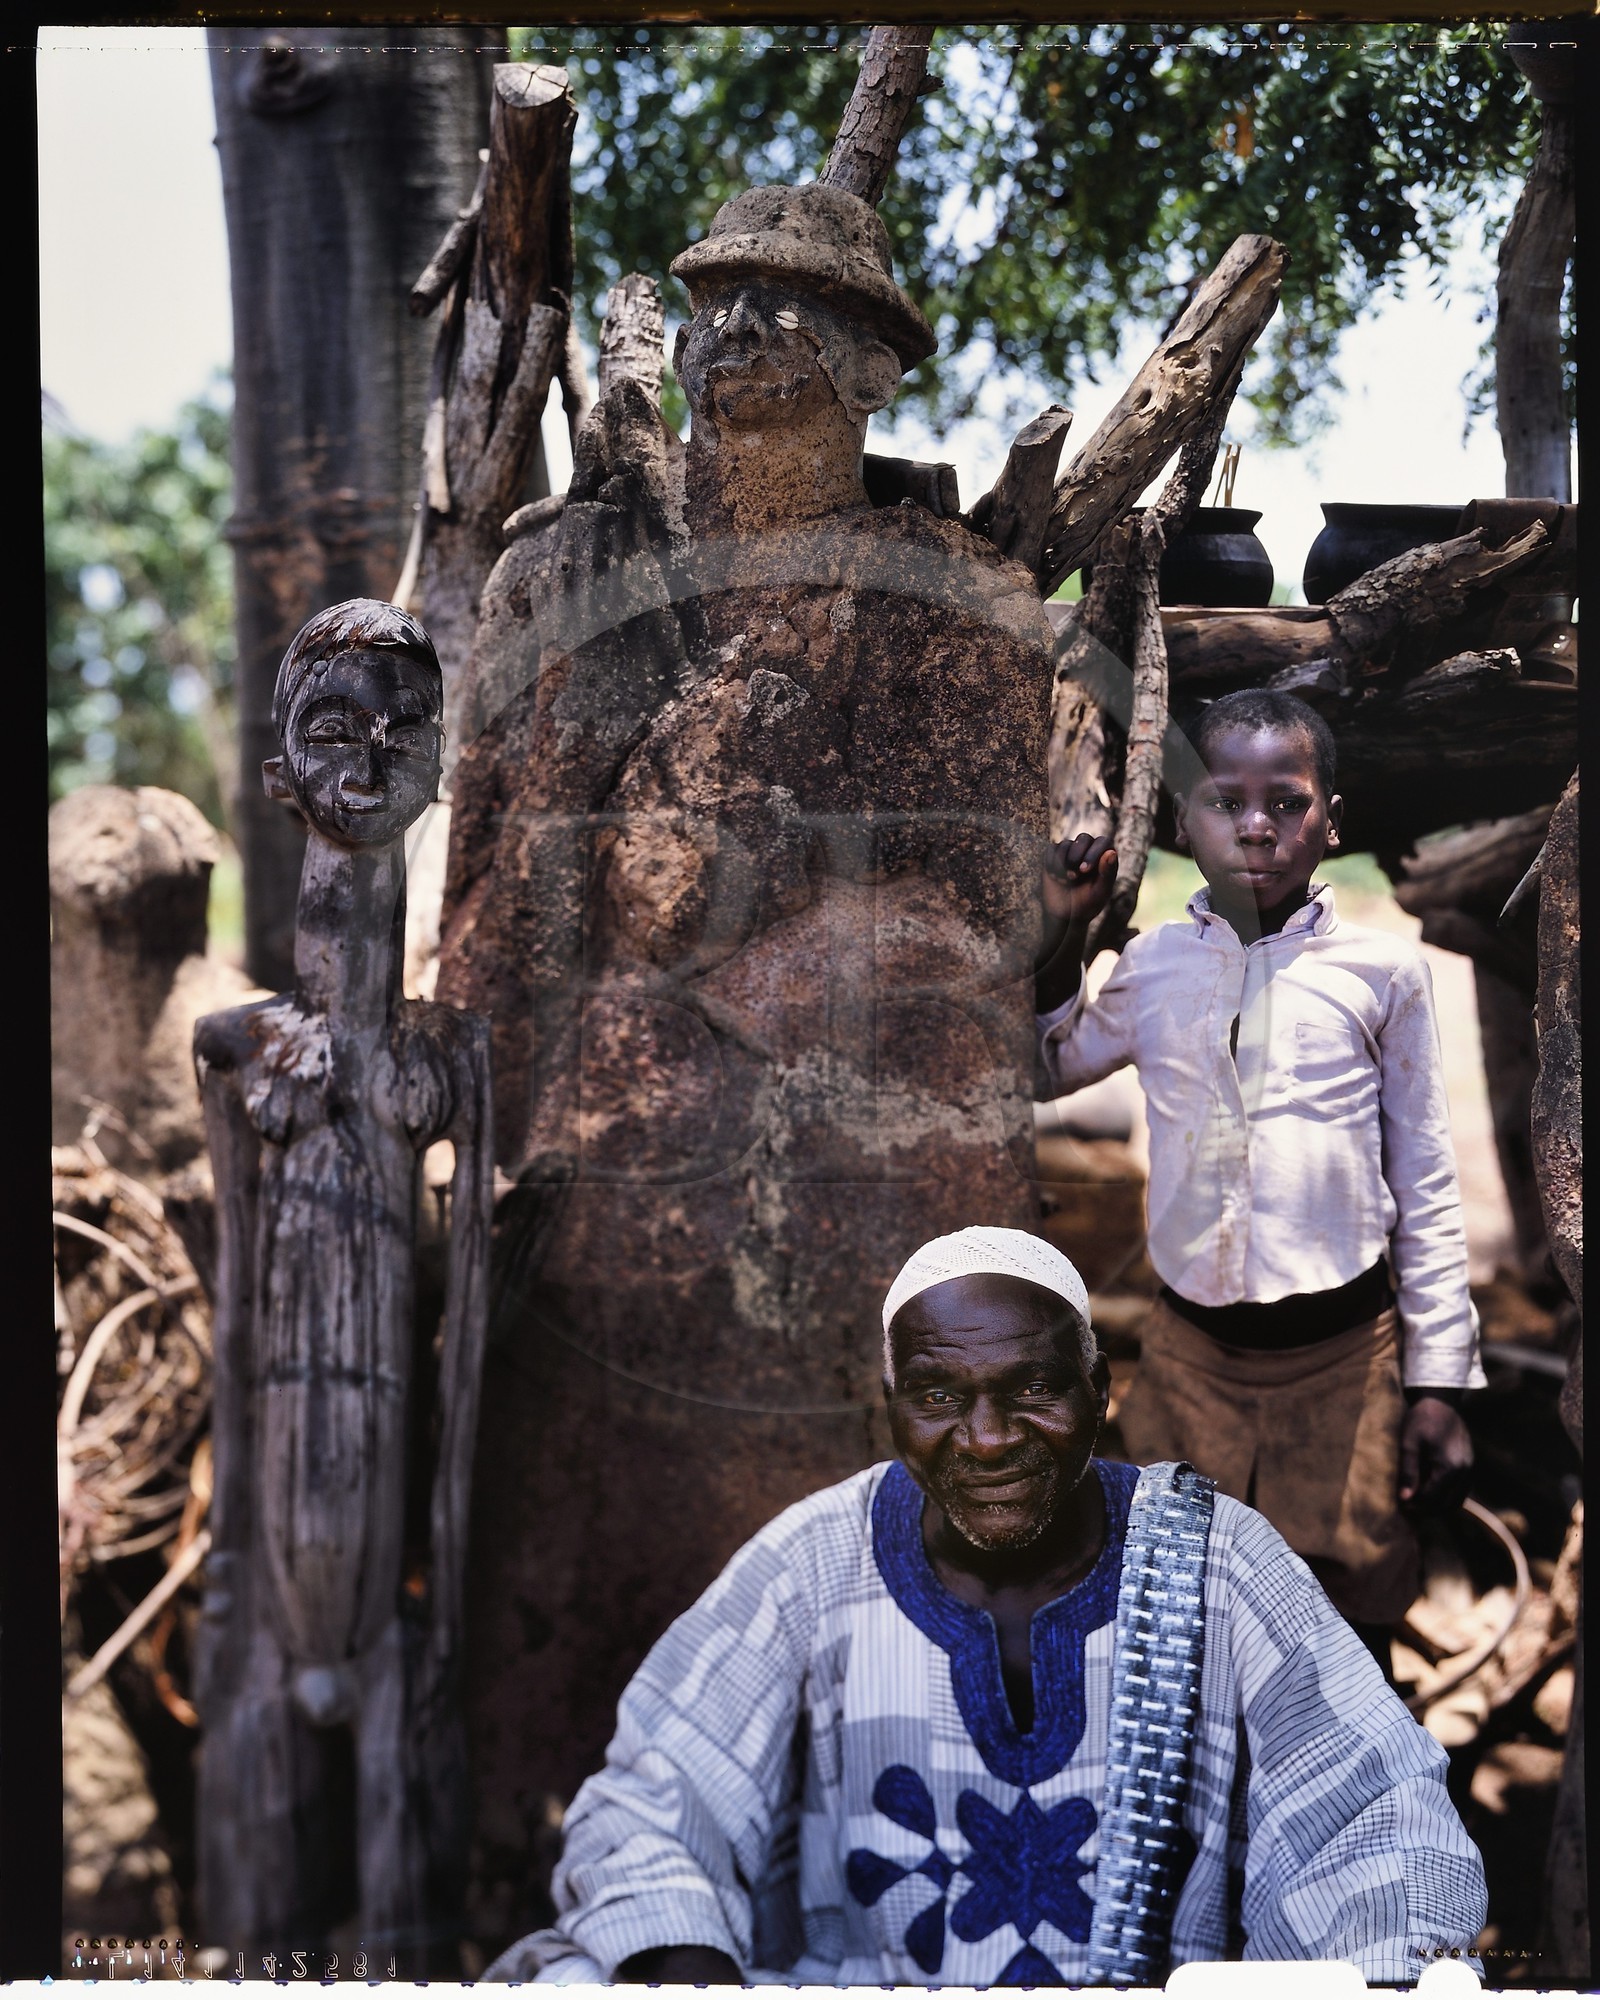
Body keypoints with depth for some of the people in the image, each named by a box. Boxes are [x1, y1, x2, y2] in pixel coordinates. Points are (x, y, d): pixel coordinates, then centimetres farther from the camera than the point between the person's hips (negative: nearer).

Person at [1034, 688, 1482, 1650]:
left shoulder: (1381, 969, -1)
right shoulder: (1154, 966, 5)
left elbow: (1426, 1183, 2)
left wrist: (1440, 1383, 0)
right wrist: (1061, 937, 7)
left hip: (1342, 1358, -2)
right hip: (1189, 1354, 2)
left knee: (1351, 1626, 7)